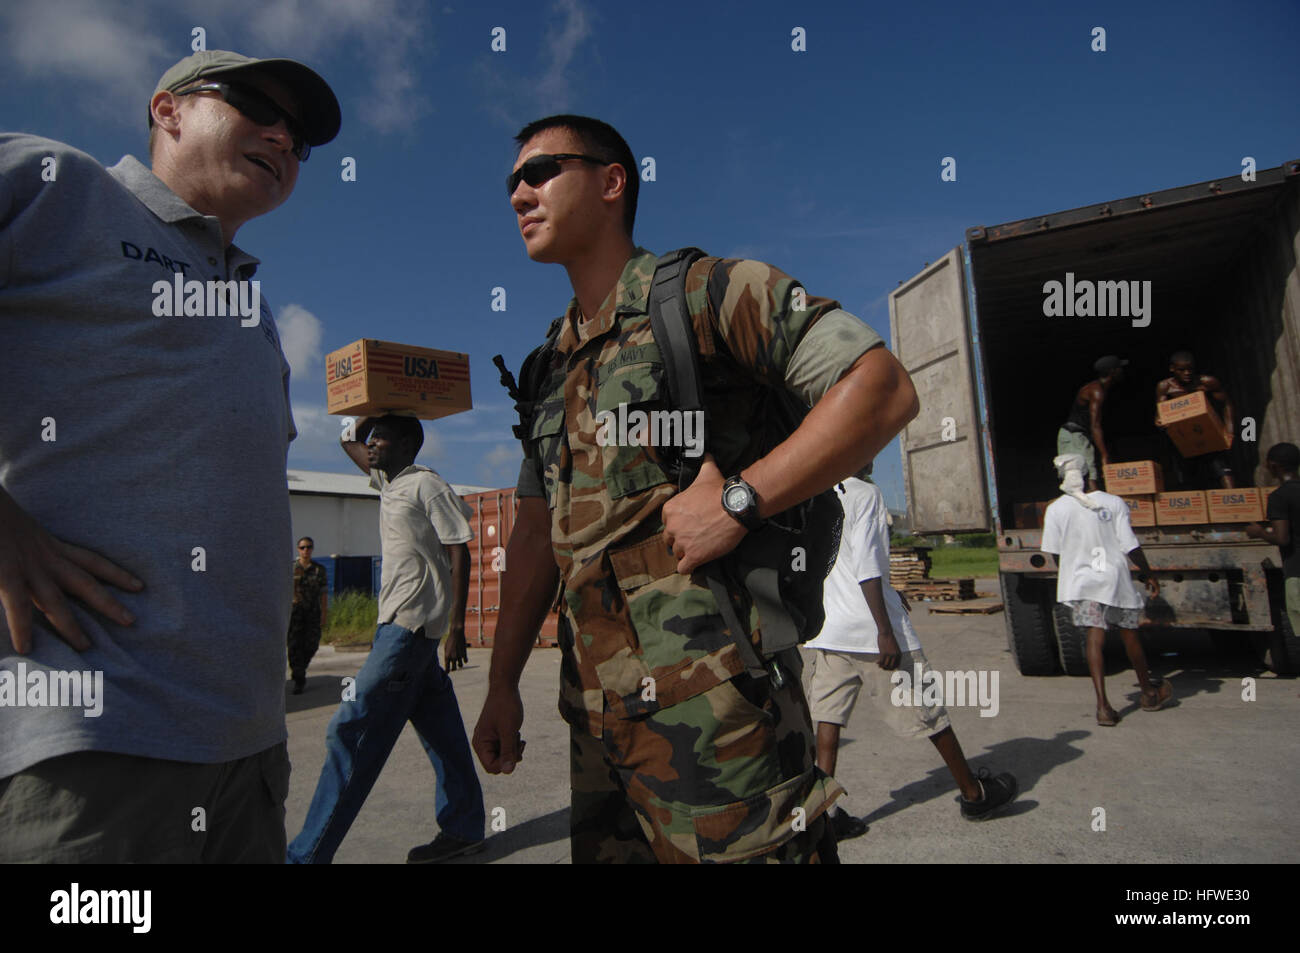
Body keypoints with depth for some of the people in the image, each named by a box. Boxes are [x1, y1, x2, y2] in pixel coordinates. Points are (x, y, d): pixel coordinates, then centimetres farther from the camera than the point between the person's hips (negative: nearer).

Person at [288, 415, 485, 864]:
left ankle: (308, 852, 1)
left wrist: (457, 622, -16)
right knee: (439, 730, 13)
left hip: (412, 626, -9)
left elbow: (459, 551, -12)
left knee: (352, 729, -8)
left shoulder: (426, 485, -9)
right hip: (396, 622, 9)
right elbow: (349, 443, 31)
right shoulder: (388, 482, 16)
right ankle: (463, 828, 23)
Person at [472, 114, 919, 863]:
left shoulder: (706, 290, -5)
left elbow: (886, 389, -12)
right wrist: (502, 685, 14)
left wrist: (737, 501, -20)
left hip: (706, 691, -7)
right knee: (603, 848, 19)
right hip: (595, 697, 8)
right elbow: (537, 535, 17)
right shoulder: (557, 364, 16)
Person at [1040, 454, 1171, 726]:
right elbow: (1130, 545, -6)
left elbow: (1055, 552, 0)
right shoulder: (1113, 503, -6)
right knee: (1129, 634, 17)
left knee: (1095, 638, -1)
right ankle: (1149, 692, 37)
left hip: (1081, 581, -1)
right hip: (1115, 578, 1)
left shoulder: (1055, 510, -7)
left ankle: (1103, 705, -11)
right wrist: (1150, 575, 6)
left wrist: (1065, 578, 17)